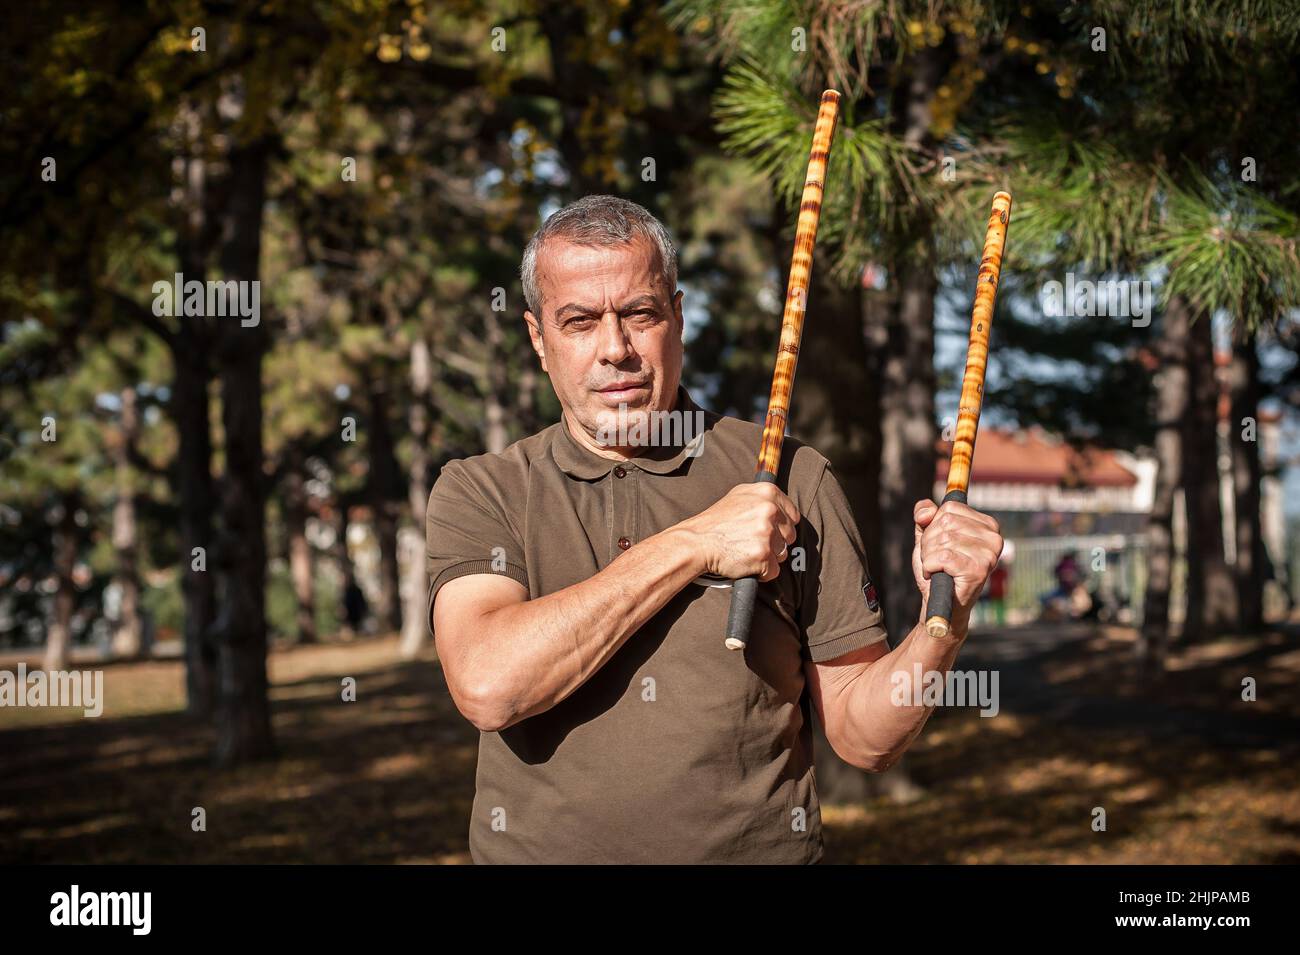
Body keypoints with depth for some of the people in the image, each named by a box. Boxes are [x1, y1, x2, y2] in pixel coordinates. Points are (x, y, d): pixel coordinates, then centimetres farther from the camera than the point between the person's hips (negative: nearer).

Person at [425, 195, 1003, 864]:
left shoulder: (792, 481, 3)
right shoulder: (479, 493, 3)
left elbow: (863, 738, 5)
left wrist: (942, 622, -13)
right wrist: (695, 545, -13)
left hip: (761, 849, 0)